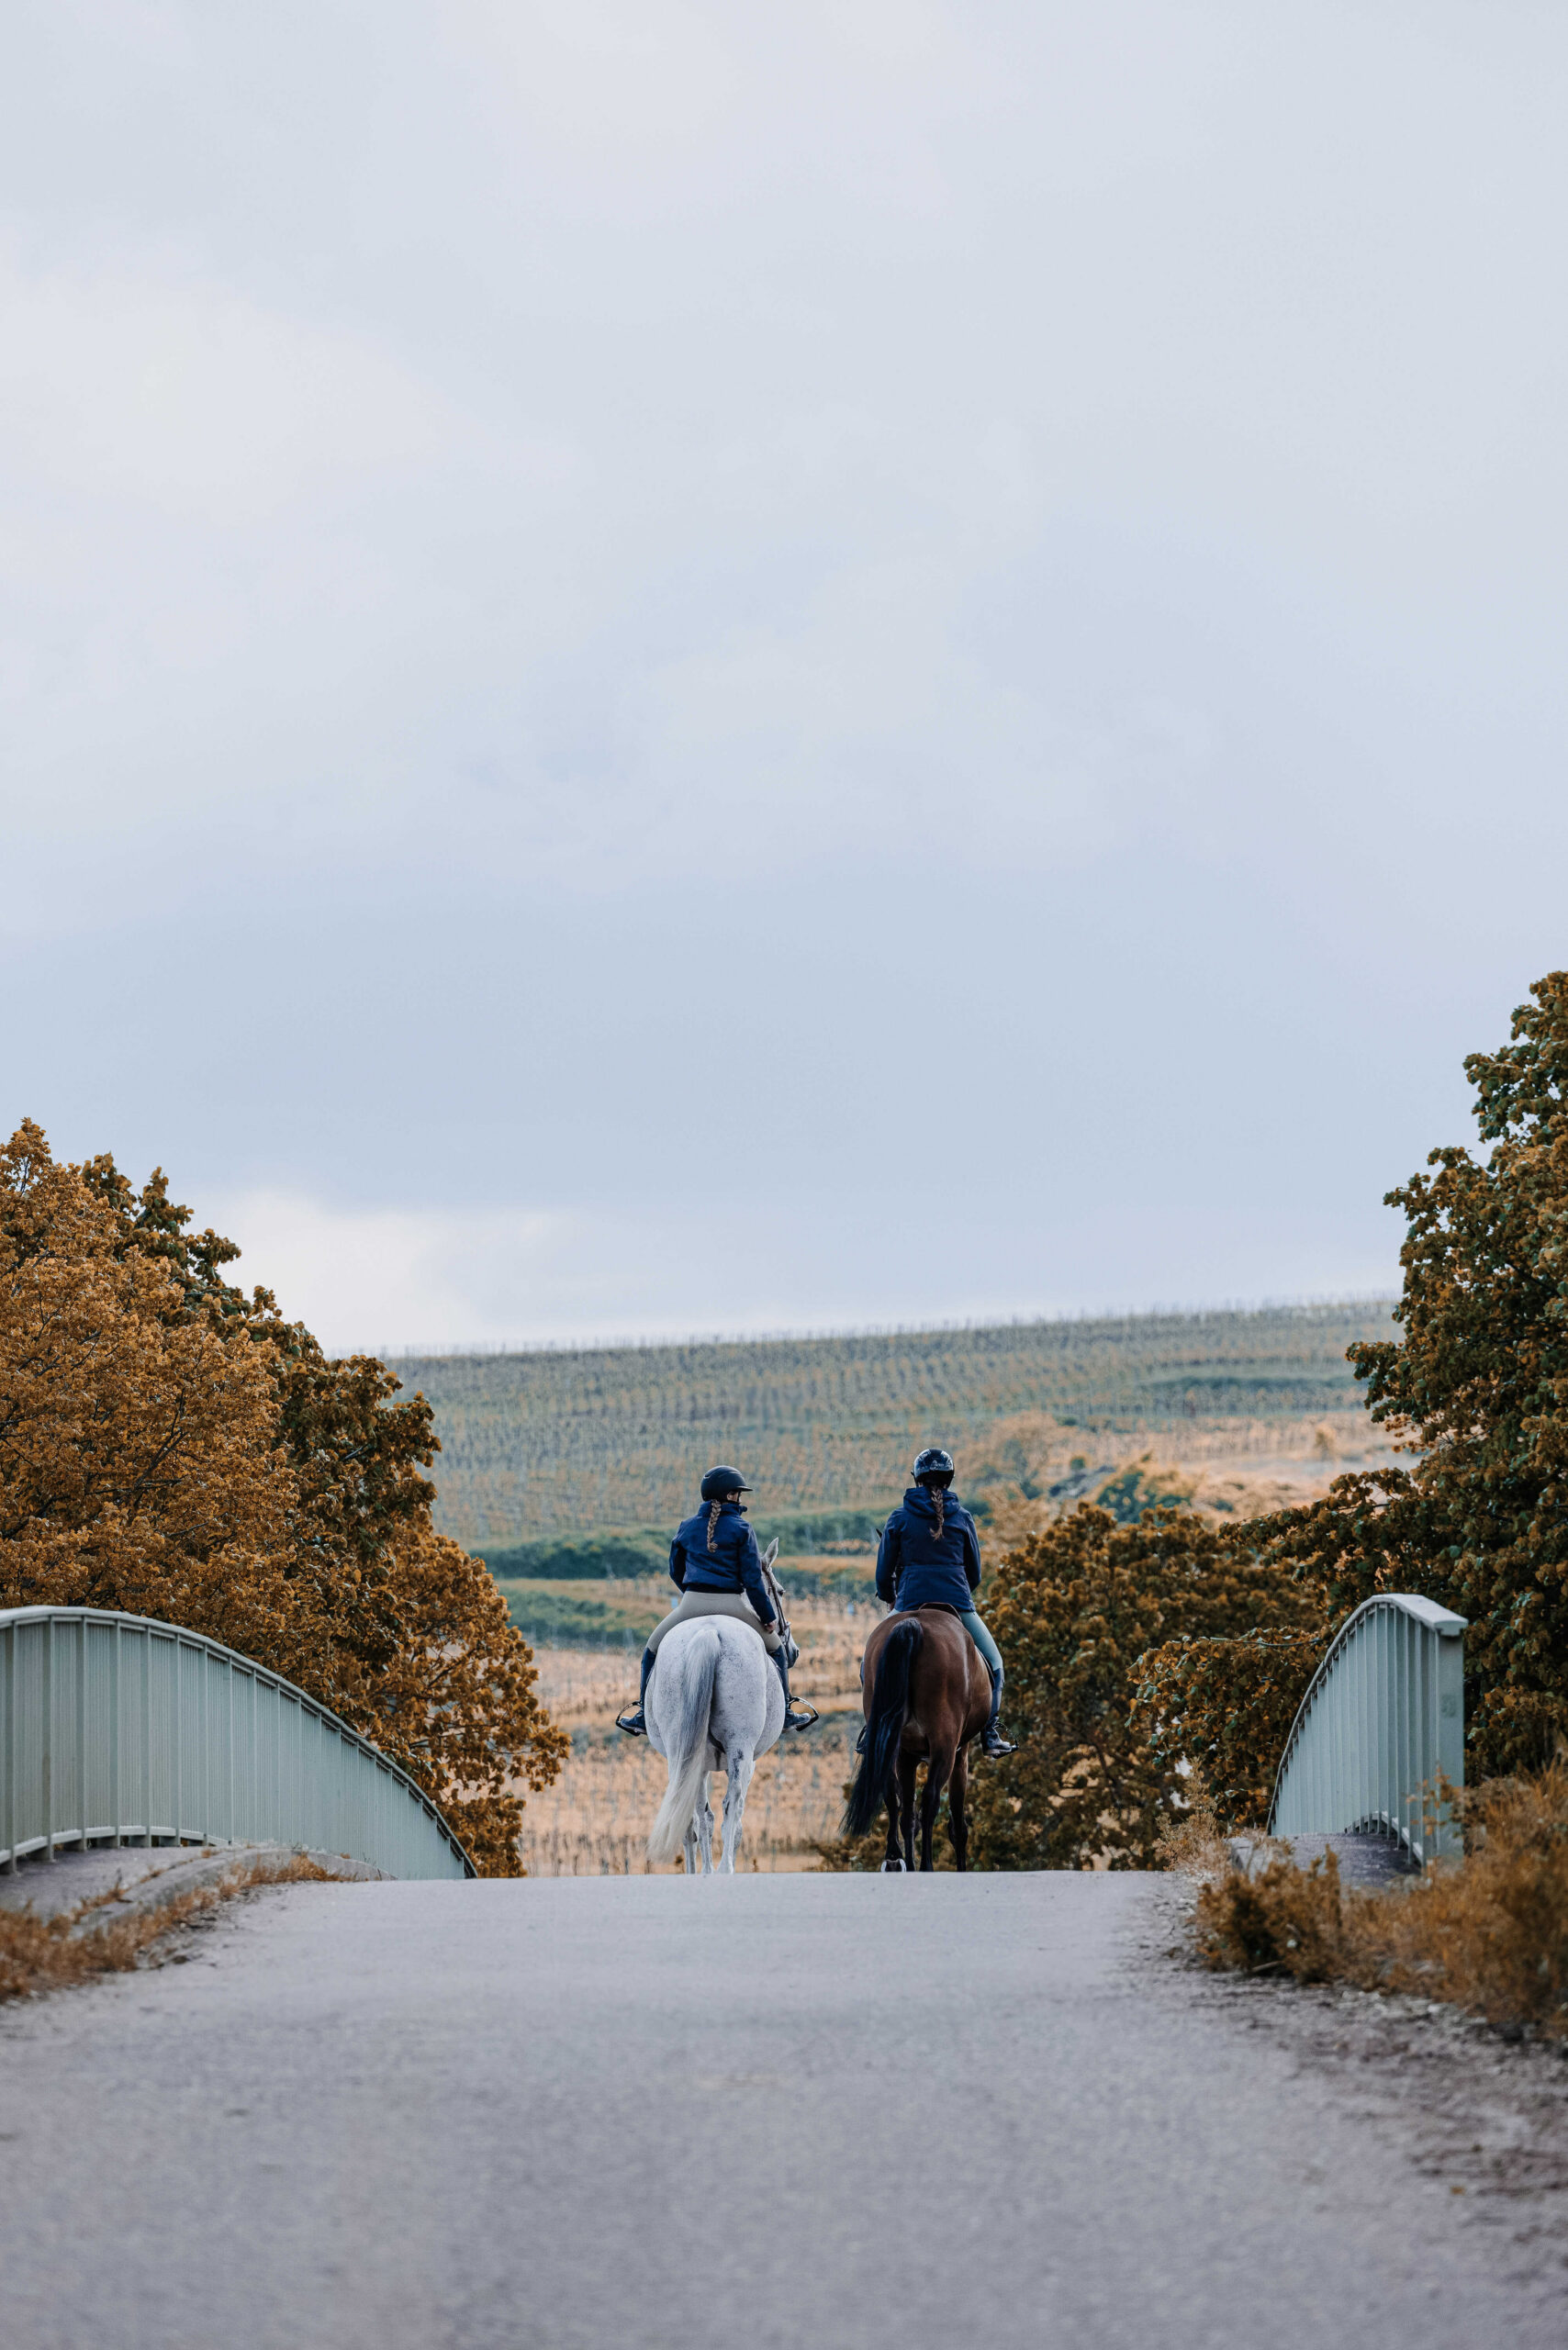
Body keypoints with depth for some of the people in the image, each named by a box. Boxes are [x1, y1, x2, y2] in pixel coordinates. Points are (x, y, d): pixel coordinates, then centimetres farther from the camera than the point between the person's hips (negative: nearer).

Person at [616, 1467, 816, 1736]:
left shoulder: (687, 1526, 7)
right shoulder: (741, 1529, -2)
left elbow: (675, 1571, 17)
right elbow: (752, 1579, -4)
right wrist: (768, 1616, 4)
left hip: (693, 1603, 1)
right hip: (732, 1603, -1)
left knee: (652, 1650, 23)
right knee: (776, 1647, 24)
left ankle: (644, 1717, 19)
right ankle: (785, 1713, 23)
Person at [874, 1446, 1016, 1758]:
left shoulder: (899, 1518, 4)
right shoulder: (962, 1518, 5)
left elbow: (883, 1574, 8)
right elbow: (975, 1574, 13)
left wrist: (889, 1598, 29)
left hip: (910, 1604, 0)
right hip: (958, 1603, 0)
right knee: (993, 1663, 16)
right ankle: (990, 1733, 4)